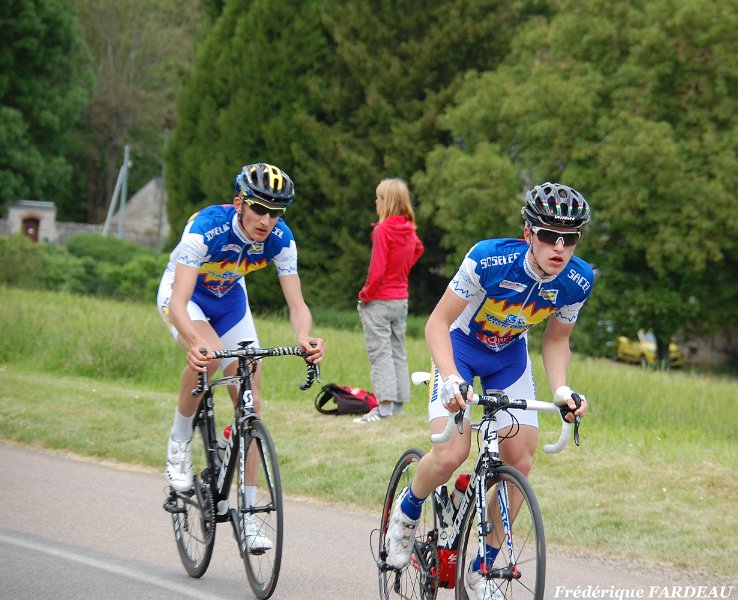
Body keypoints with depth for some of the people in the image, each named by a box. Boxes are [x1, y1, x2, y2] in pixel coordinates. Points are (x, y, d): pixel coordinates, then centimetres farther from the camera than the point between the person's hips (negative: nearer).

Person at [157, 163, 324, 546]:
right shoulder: (205, 227, -36)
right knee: (209, 355, -36)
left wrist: (304, 338, -48)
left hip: (229, 298, 4)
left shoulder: (280, 238, -24)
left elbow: (297, 303, -25)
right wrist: (195, 342, -63)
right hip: (183, 293, -4)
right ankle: (179, 443, -12)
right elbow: (179, 302, -44)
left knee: (250, 401, -5)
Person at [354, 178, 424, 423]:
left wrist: (365, 294, -10)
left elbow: (378, 269, -21)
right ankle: (398, 404, 14)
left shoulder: (383, 230, -18)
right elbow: (418, 249, 27)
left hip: (380, 299, -7)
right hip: (401, 297, 7)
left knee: (380, 352, -6)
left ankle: (385, 406, -13)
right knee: (398, 352, 13)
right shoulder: (409, 230, 5)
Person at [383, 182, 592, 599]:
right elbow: (438, 322, -26)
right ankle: (407, 513, 10)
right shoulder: (489, 260, -33)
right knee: (452, 454, -23)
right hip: (461, 347, -4)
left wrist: (561, 388, -23)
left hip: (510, 358, 4)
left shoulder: (577, 280, -21)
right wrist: (450, 378, -42)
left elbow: (556, 340, -4)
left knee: (521, 463, -6)